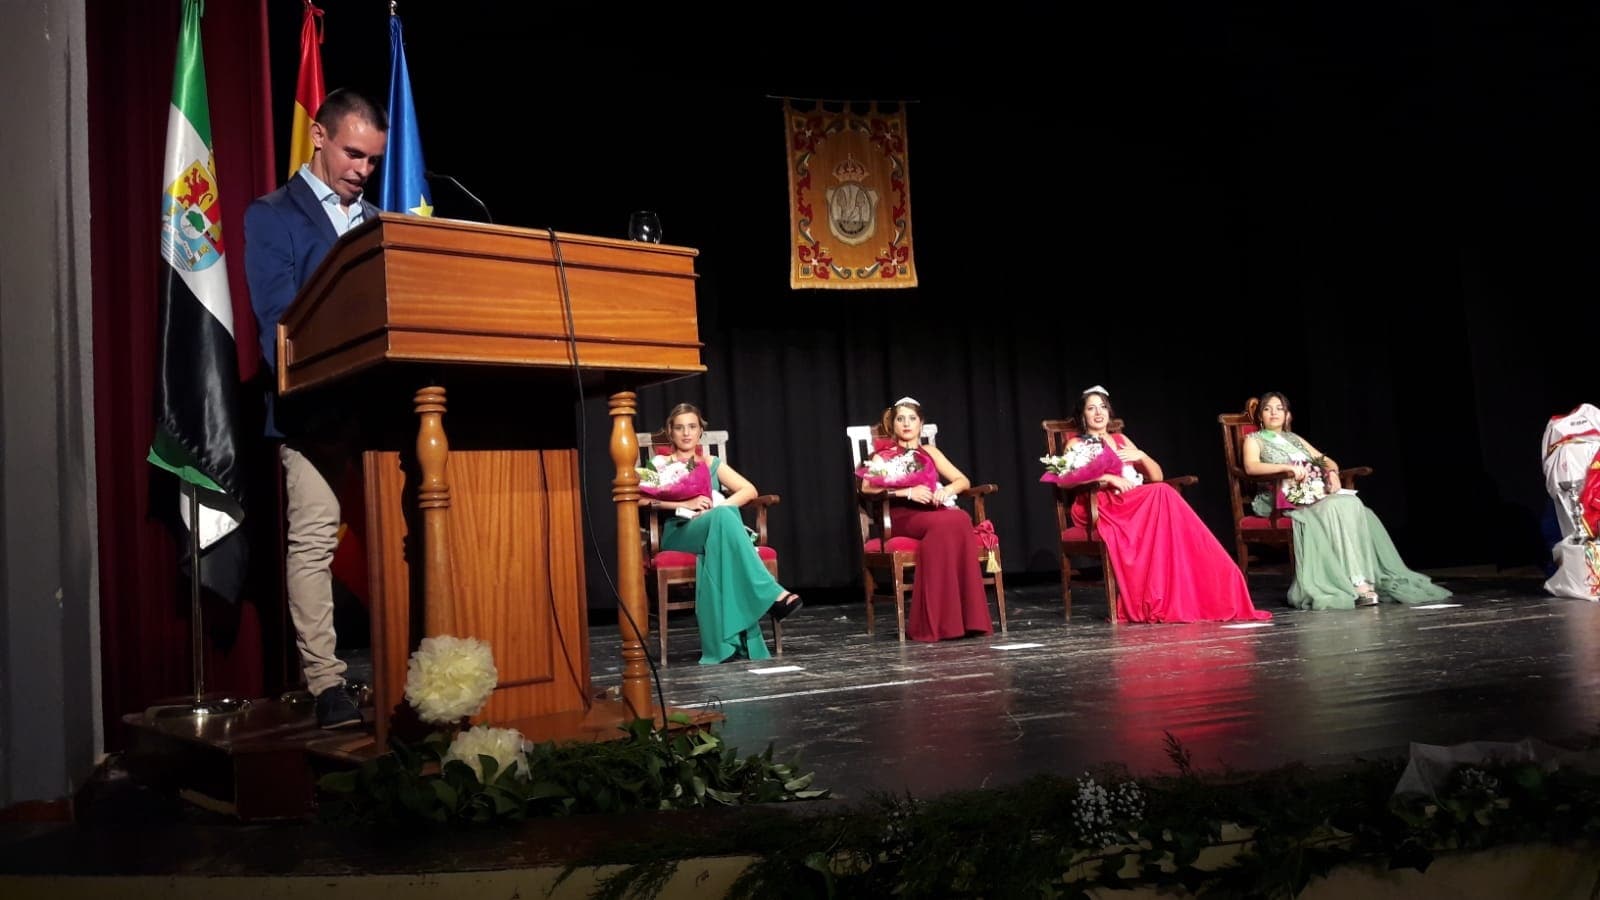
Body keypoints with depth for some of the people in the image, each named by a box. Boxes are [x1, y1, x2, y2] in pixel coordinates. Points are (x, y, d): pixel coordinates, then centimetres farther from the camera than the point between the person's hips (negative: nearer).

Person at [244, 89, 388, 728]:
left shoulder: (380, 225, 22)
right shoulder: (272, 217, 7)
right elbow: (278, 317, -4)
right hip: (316, 406, -4)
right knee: (314, 538, -8)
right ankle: (326, 686, -5)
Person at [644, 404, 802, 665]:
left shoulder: (712, 464, 26)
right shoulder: (659, 465, 19)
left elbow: (749, 490, 10)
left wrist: (718, 508, -9)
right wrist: (686, 504, -15)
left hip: (714, 531, 2)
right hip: (678, 534, -2)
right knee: (725, 516, -36)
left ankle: (730, 642, -49)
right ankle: (772, 594, -47)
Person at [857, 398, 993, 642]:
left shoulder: (929, 452, 26)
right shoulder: (883, 455, 15)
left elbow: (963, 481, 19)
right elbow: (867, 487, -4)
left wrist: (947, 489, -5)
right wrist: (908, 492, -15)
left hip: (934, 512, 3)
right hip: (904, 517, -3)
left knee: (960, 519, -34)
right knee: (945, 523, -36)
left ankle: (966, 618, -36)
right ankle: (937, 622, -37)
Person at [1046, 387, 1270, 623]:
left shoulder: (1121, 439, 27)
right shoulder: (1076, 444, 13)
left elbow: (1158, 476, 22)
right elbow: (1063, 478, -9)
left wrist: (1141, 456, 2)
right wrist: (1108, 477, -16)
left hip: (1137, 504, 5)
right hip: (1103, 507, -5)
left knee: (1162, 493, -31)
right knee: (1161, 494, -30)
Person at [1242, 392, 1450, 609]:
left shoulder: (1294, 438, 30)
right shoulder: (1254, 439, 12)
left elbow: (1326, 461, 24)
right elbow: (1251, 467, -9)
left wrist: (1332, 472, 0)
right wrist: (1287, 467, -21)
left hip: (1318, 492, 5)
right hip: (1289, 497, -5)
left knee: (1351, 504, -27)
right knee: (1336, 507, -33)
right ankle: (1356, 583, -38)